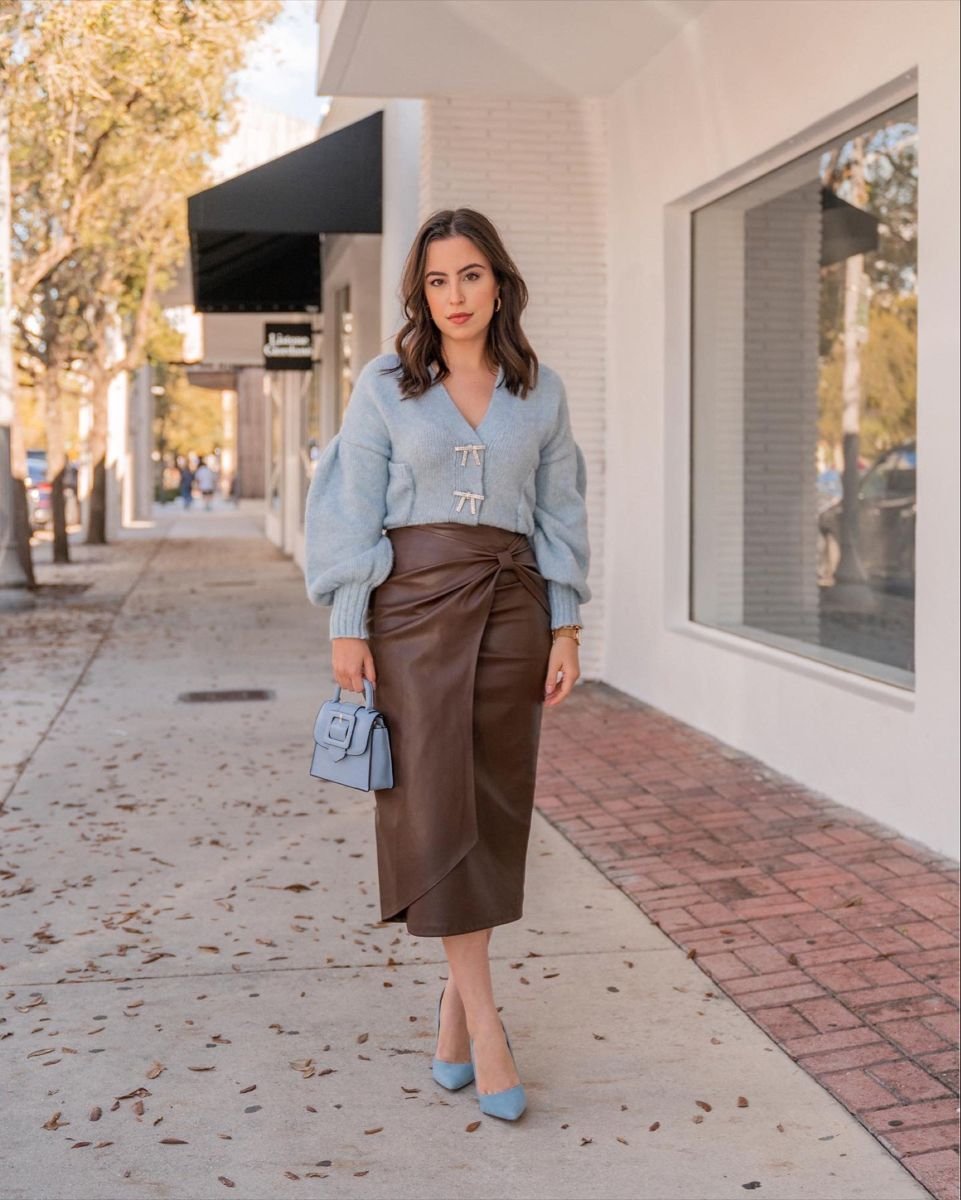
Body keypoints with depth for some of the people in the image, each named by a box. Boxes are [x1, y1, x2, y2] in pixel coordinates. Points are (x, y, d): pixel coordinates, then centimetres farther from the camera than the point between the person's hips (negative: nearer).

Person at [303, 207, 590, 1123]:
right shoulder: (384, 386, 3)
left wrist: (565, 628, 4)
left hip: (510, 601, 2)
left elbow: (560, 514, 10)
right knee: (435, 803, -7)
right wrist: (347, 627, -4)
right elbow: (352, 509, 1)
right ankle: (486, 1023, -1)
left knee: (494, 806, 4)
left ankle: (455, 997, 21)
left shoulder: (540, 391, 8)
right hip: (412, 600, -2)